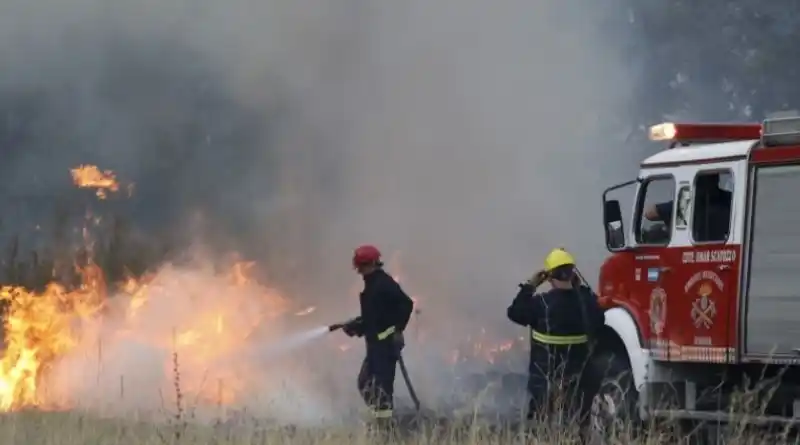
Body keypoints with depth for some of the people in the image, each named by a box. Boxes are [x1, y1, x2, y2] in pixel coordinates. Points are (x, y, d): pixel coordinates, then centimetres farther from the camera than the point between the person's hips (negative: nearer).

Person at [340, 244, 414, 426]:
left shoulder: (384, 283, -12)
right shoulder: (372, 285, 17)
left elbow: (406, 304, -20)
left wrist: (397, 329, -22)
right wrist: (355, 326, 15)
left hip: (386, 342, -11)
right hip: (376, 343, 11)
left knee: (382, 384, -12)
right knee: (365, 383, 13)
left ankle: (384, 423, -12)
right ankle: (381, 419, 15)